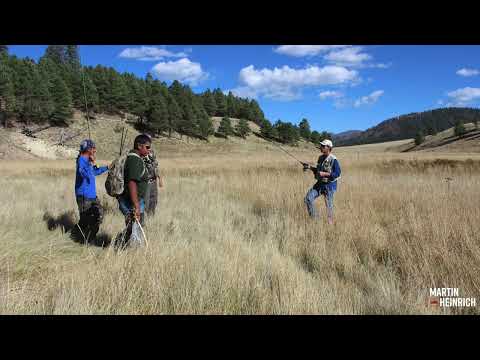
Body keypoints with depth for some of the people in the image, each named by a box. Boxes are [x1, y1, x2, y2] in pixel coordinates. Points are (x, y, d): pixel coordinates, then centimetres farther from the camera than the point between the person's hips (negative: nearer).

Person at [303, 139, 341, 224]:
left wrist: (324, 174, -23)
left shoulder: (333, 160, -17)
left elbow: (337, 173, -20)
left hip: (329, 185, -7)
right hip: (320, 183, 7)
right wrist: (310, 167, 4)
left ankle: (330, 223, 17)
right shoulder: (321, 157, 7)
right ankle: (314, 218, 11)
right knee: (308, 198, -1)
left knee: (329, 205, 2)